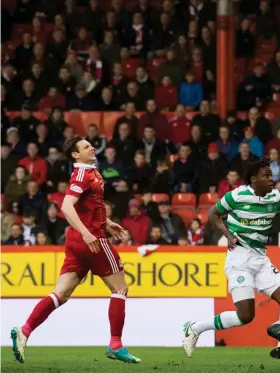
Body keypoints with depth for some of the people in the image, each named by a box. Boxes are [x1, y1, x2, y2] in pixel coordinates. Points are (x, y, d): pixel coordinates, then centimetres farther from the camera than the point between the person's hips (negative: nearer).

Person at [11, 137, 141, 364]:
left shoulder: (91, 172, 16)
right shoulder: (83, 174, -13)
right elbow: (66, 207, -25)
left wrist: (106, 224, 28)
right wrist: (85, 233, -34)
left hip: (78, 241, 9)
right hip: (91, 239, -9)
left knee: (61, 294, 2)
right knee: (120, 288, 2)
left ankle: (24, 332, -8)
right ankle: (116, 345, 2)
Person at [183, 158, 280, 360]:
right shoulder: (238, 196, -12)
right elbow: (213, 213, 1)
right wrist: (229, 235, -11)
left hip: (261, 258, 6)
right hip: (240, 258, -6)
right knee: (245, 315, -12)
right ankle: (195, 329, 4)